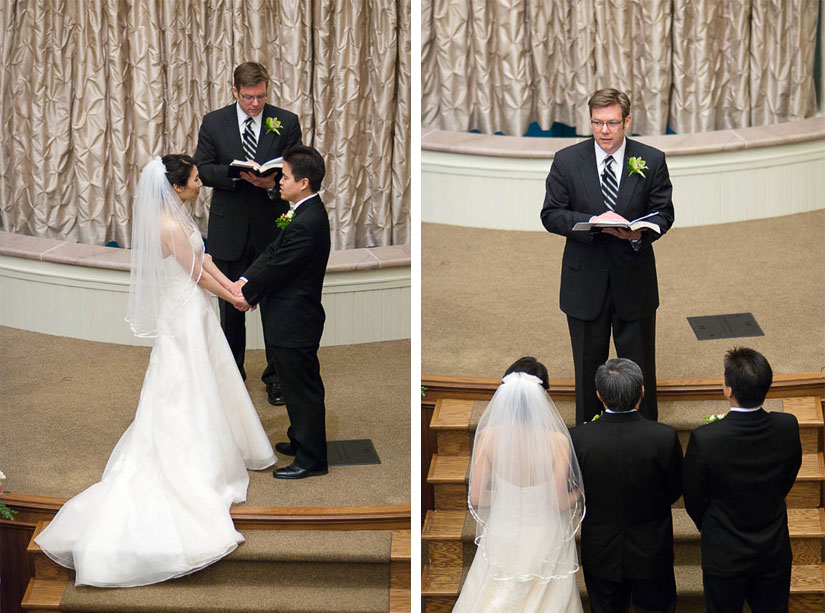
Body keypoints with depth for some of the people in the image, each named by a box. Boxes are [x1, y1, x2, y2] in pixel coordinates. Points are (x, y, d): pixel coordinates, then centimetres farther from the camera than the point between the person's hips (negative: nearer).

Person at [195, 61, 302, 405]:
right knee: (231, 305, 12)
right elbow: (202, 169, -2)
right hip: (229, 228, 1)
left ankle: (276, 376, 15)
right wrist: (235, 173, -20)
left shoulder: (286, 122, 0)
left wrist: (273, 183, -22)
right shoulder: (213, 123, 1)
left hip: (271, 226, -1)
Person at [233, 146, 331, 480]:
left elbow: (277, 268, -20)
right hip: (294, 318, 10)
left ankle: (310, 459, 13)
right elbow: (273, 252, 9)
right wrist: (246, 280, -3)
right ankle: (301, 441, 38)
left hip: (294, 324, -10)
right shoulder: (310, 212, 6)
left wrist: (248, 292, -4)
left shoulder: (305, 225, -27)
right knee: (298, 388, 23)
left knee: (303, 391, 2)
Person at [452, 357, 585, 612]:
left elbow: (476, 498, -13)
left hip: (502, 535, 1)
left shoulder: (488, 437, -22)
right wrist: (578, 495, 2)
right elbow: (558, 503, -20)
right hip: (544, 540, -1)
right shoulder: (557, 442, -28)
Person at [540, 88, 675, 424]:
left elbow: (664, 213, 1)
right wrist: (593, 222, -22)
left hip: (634, 281, 0)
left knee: (640, 366, 9)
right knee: (587, 367, 12)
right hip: (585, 280, 0)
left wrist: (640, 232, -22)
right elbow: (550, 214, -5)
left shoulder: (652, 160, -2)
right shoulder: (567, 161, -3)